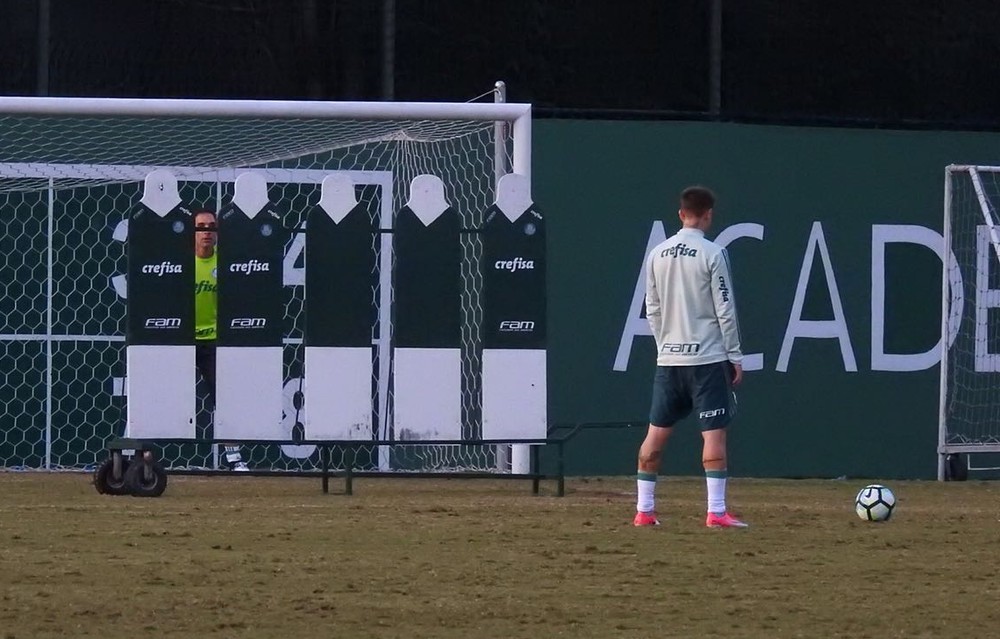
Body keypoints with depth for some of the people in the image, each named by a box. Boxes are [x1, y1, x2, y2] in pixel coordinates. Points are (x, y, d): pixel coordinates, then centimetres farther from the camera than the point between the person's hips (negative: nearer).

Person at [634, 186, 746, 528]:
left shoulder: (658, 254, 7)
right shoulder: (712, 254, -9)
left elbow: (652, 309, 11)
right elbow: (725, 310, -8)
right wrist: (735, 356, -2)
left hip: (669, 358, 5)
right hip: (707, 358, -5)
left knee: (656, 433, 9)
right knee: (714, 432, -4)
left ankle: (644, 510, 10)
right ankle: (716, 512, -9)